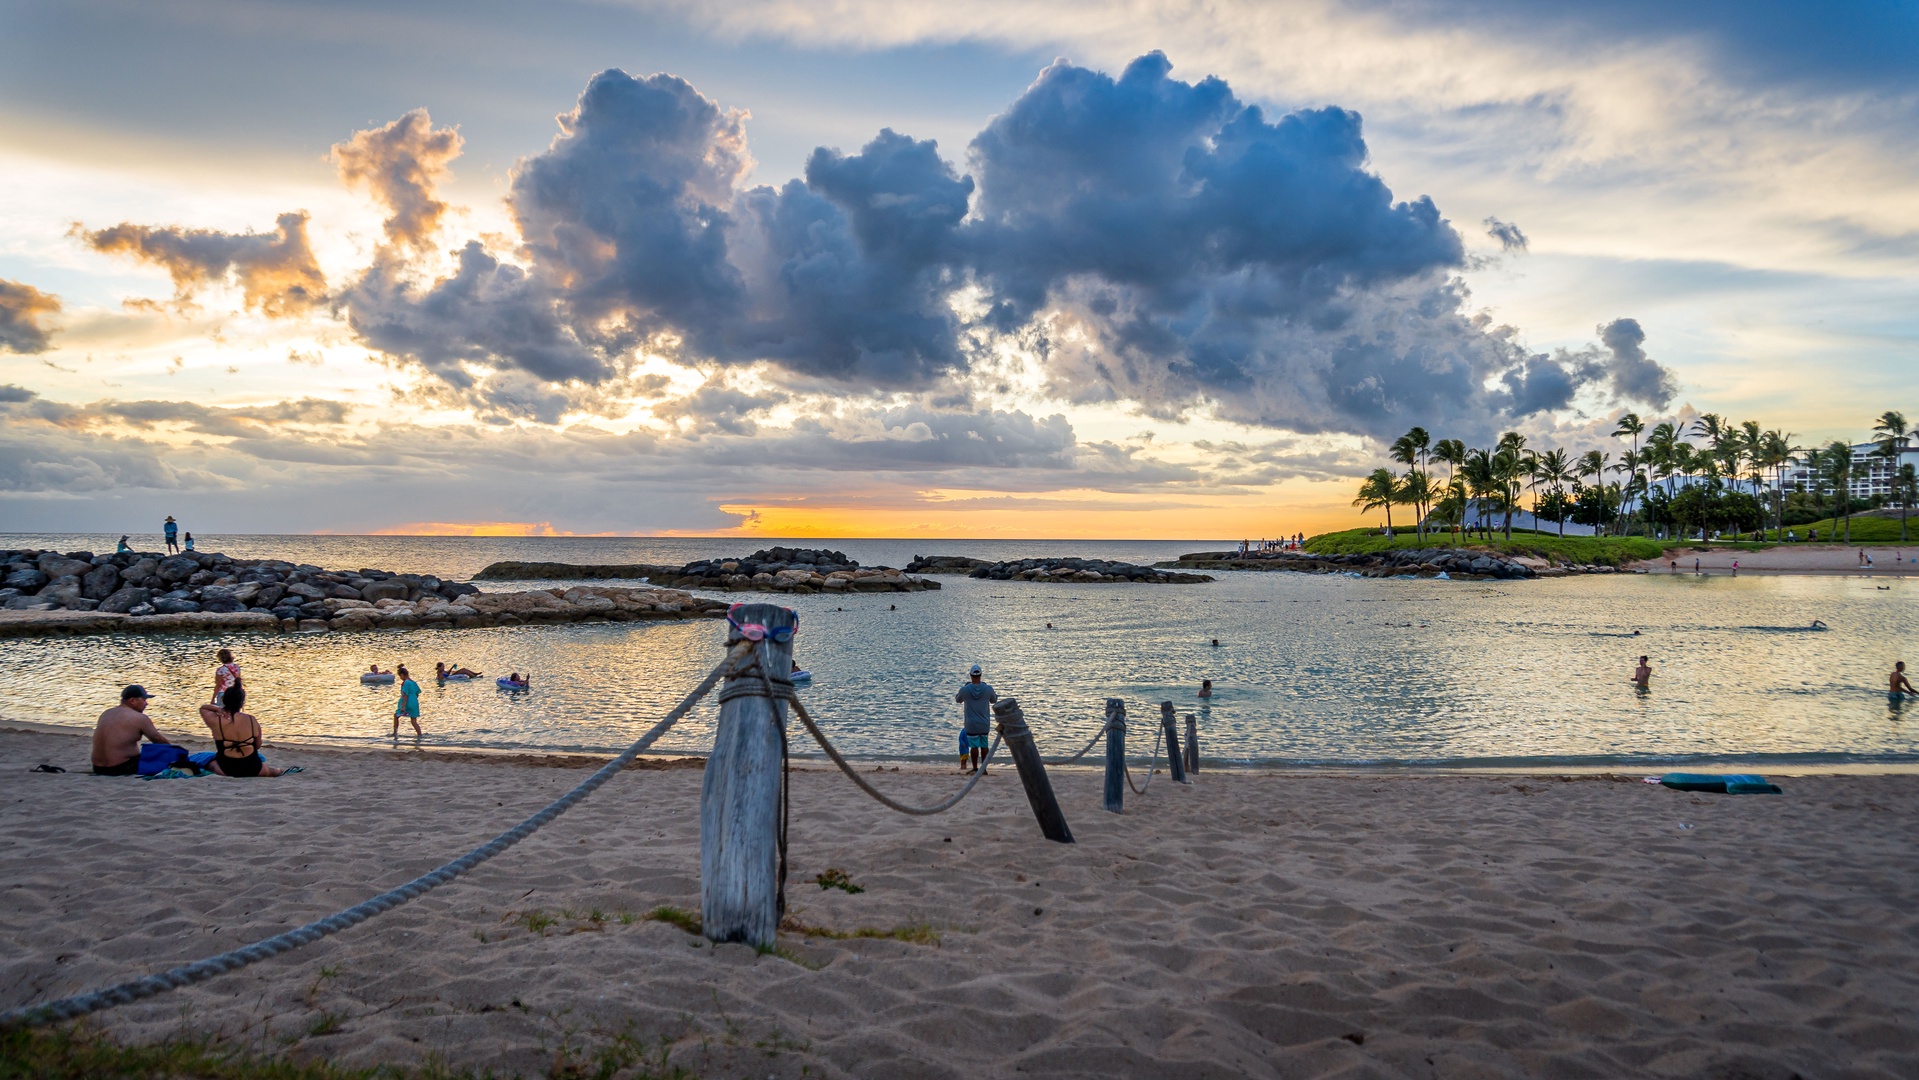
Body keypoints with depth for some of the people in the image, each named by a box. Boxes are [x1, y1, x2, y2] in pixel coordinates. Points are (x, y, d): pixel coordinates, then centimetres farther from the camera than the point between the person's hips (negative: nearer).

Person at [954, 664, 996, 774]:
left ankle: (975, 768, 8)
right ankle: (984, 768, 15)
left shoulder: (964, 690, -13)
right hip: (985, 724, 2)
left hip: (971, 724, -2)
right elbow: (994, 700, 12)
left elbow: (958, 699, 8)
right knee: (984, 746, 11)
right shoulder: (988, 689, -9)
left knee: (974, 746, 4)